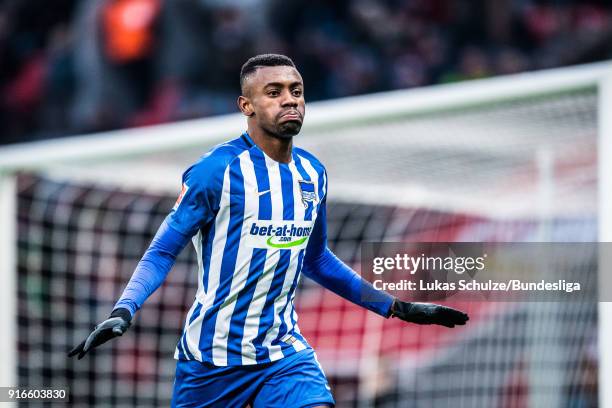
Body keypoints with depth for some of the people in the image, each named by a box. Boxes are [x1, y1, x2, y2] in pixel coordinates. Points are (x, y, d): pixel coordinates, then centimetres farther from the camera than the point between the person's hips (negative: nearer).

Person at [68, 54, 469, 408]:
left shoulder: (313, 173, 7)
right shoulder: (217, 170, -12)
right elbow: (163, 251, -9)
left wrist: (399, 308, 22)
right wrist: (122, 313, -26)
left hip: (284, 353, 4)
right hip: (211, 357, -4)